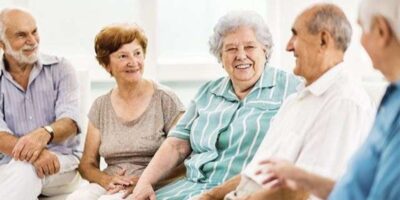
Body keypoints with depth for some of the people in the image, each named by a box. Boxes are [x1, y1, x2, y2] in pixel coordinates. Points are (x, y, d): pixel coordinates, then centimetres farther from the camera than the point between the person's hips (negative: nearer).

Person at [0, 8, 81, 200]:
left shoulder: (60, 68, 4)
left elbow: (69, 122, -10)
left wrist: (44, 134, -35)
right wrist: (33, 153, -31)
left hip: (61, 163, 0)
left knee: (26, 169, -35)